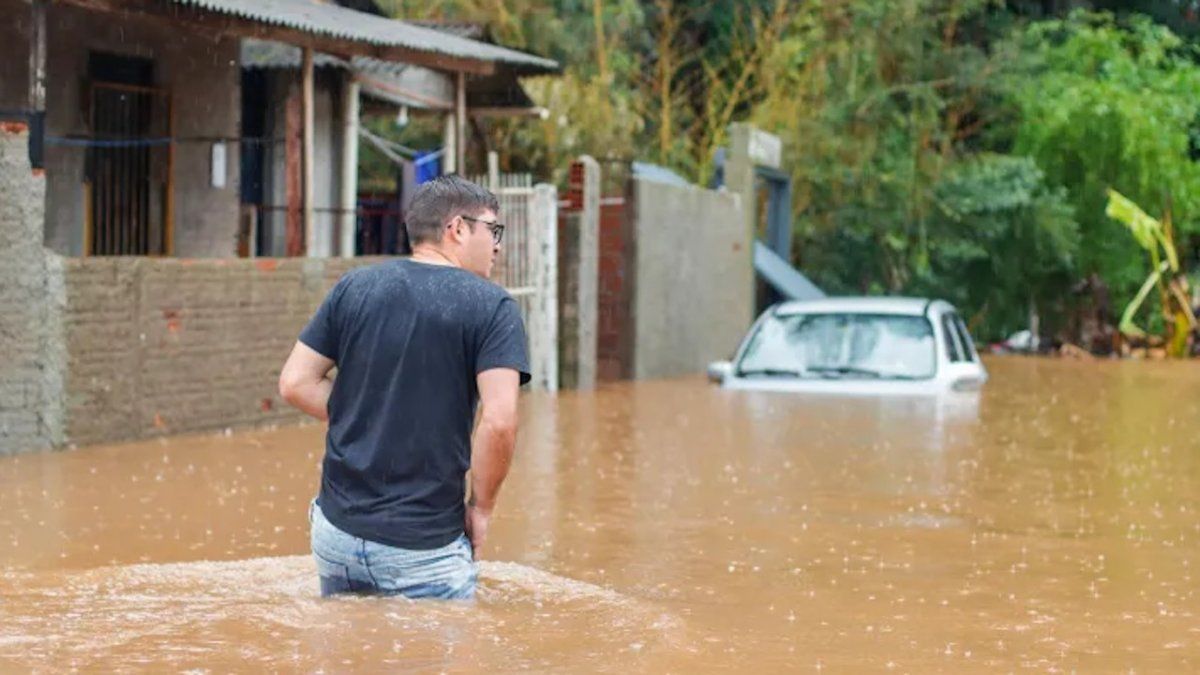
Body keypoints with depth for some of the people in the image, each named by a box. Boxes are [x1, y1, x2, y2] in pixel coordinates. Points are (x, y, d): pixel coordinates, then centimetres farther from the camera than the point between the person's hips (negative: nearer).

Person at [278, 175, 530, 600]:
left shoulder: (354, 287, 7)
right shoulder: (492, 307, -6)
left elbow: (295, 383, 4)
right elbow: (498, 422, -17)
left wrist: (366, 420, 10)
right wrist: (481, 507, -4)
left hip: (337, 529, 5)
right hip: (425, 547, -4)